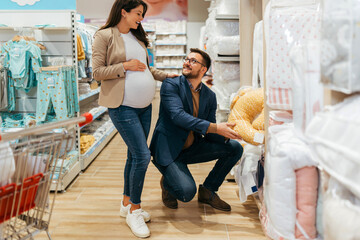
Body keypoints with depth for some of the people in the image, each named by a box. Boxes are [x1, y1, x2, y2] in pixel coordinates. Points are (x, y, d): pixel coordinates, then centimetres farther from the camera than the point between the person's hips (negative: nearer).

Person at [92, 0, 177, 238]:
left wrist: (166, 75, 16)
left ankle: (127, 204, 25)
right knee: (142, 155, -13)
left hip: (144, 106, 8)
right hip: (123, 106, -7)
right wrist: (125, 65, -14)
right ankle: (134, 210, 3)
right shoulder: (104, 36, -5)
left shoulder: (137, 37, 16)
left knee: (135, 155, 11)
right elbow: (97, 72, -9)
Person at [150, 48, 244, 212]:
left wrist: (225, 134, -22)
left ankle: (208, 191, 8)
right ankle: (167, 182, 11)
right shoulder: (170, 85, -12)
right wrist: (214, 127, -36)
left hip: (191, 149, 6)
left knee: (235, 148, -8)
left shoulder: (210, 96, 3)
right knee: (186, 192, -27)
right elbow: (178, 115, -28)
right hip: (167, 150, -6)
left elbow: (209, 133, 3)